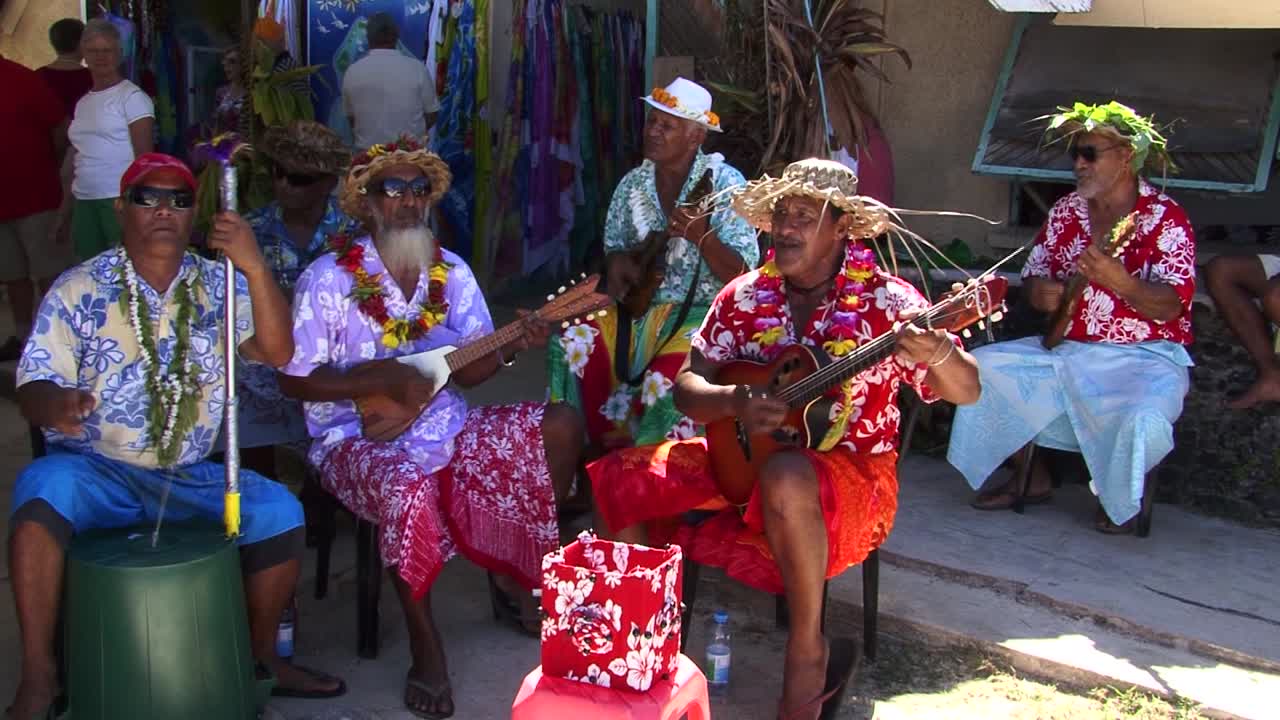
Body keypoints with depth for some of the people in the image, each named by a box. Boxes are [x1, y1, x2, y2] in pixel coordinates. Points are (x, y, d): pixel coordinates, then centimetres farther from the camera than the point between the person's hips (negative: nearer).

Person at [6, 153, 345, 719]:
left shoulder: (216, 285, 5)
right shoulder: (79, 289, -1)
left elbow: (276, 354, -8)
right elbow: (32, 388, -6)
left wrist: (254, 267, -21)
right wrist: (56, 405, -31)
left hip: (190, 476, 2)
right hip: (95, 469, -2)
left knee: (280, 510, -17)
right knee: (42, 490, -33)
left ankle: (261, 656, 5)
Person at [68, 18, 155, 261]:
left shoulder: (132, 97, -3)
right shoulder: (83, 103, 17)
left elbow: (145, 156, -8)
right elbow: (80, 157, 20)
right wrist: (68, 204, 15)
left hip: (120, 199, -6)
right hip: (84, 201, 7)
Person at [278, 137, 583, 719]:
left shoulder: (452, 273, 5)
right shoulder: (329, 279, -10)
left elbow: (466, 369, 5)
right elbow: (295, 379, -11)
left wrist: (512, 348, -16)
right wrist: (380, 379, -22)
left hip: (445, 426, 6)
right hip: (360, 437, -5)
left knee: (560, 427, -10)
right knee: (411, 490, -39)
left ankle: (515, 577, 8)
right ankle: (424, 643, -14)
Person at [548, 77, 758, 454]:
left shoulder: (724, 183, -10)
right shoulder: (633, 183, 5)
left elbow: (743, 276, -15)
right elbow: (613, 246, 19)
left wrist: (701, 236, -33)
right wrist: (617, 261, -6)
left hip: (702, 312, -5)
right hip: (641, 306, 5)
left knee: (669, 379, -32)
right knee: (573, 344, -17)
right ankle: (605, 452, 0)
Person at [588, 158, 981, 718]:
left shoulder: (885, 302, -11)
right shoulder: (746, 296, 2)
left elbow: (965, 392, -19)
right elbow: (687, 386, -1)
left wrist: (937, 355, -43)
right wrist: (733, 403, -24)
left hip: (850, 470, -5)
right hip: (743, 459, 5)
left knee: (785, 478, -40)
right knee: (614, 479, -10)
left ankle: (807, 654, -18)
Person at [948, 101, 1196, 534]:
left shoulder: (1165, 218, -9)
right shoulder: (1066, 212, 8)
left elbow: (1170, 307, -18)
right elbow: (1033, 275, 12)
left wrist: (1118, 281, -38)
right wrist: (1039, 292, -14)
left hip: (1144, 355, -6)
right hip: (1066, 348, 6)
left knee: (1143, 421, -35)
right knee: (984, 368, -11)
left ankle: (1120, 500, 3)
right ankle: (1032, 477, 8)